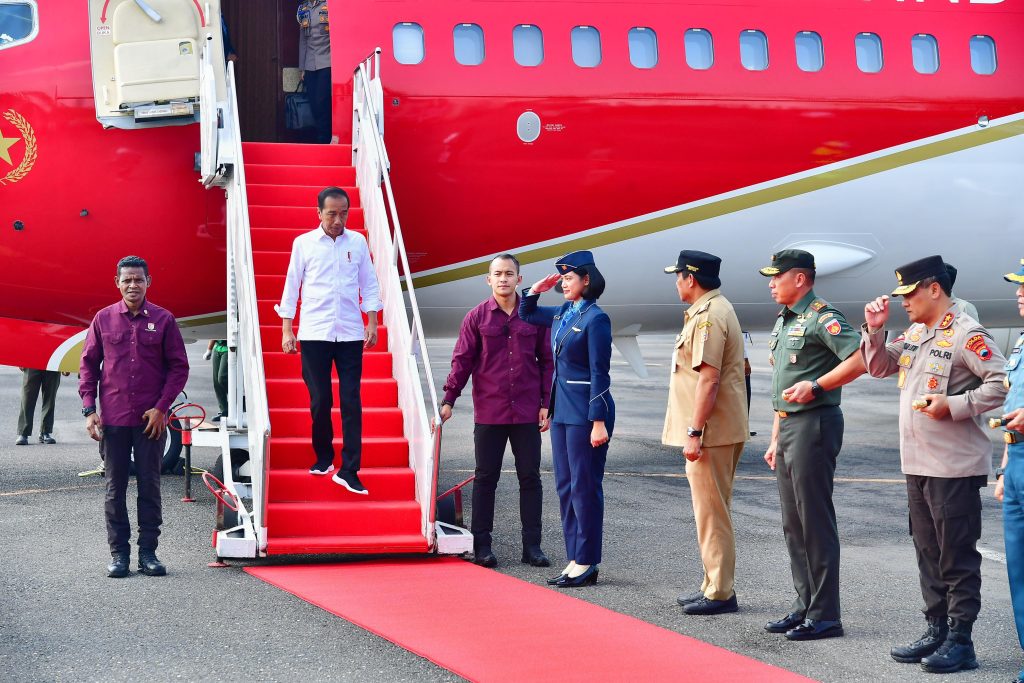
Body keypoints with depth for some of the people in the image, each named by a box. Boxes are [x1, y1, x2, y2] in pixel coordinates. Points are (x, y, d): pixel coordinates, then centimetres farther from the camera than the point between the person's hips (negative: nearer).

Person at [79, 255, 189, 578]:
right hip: (113, 419, 1)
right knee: (115, 488, 4)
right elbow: (88, 365, 7)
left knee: (149, 485, 4)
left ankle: (148, 552, 10)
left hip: (151, 420, -1)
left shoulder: (163, 320, 1)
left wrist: (161, 408, -5)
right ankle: (118, 552, 11)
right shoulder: (103, 319, 5)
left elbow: (178, 367, 3)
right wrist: (89, 409, -1)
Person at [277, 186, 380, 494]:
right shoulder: (304, 243, 2)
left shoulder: (358, 242, 6)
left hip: (350, 333, 1)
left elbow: (369, 284, 11)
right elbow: (292, 287, 5)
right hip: (314, 333, -1)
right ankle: (323, 458, 24)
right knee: (319, 401, 4)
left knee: (351, 402, -4)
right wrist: (286, 330, 2)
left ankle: (348, 471, -3)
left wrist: (372, 323, 3)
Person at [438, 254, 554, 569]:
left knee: (530, 477, 4)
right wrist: (448, 400, -7)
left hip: (527, 412, 1)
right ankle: (482, 545, 10)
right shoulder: (477, 317, 1)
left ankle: (532, 545, 11)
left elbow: (546, 361, 7)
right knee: (486, 478, 5)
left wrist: (546, 404, 2)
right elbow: (462, 360, 0)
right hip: (489, 411, -1)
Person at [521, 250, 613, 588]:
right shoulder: (562, 313, 11)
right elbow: (526, 314, 29)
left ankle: (587, 563, 4)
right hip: (562, 408, 9)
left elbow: (599, 373, -15)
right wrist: (536, 290, 11)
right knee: (565, 485, 10)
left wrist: (599, 422, -18)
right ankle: (575, 560, 17)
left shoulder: (595, 318, -13)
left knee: (584, 487, -3)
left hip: (585, 411, -9)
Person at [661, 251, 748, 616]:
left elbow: (708, 379, -24)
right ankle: (713, 586, 25)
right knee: (712, 511, 17)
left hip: (710, 433, -11)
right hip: (722, 431, 11)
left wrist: (694, 432, -23)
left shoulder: (708, 317, -17)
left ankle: (720, 594, -1)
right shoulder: (714, 309, 17)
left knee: (711, 512, -5)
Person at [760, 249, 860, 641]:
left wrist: (816, 386, -24)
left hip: (814, 425, -10)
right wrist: (775, 439, 21)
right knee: (793, 524, 12)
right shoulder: (783, 322, 19)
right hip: (788, 426, 10)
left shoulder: (822, 317, -11)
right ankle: (804, 606, 20)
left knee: (816, 521, -7)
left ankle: (825, 615, -2)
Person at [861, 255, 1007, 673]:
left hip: (954, 468, -9)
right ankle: (936, 631, 24)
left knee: (957, 556, -2)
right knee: (928, 553, 15)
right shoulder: (914, 334, 13)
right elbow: (879, 367, 22)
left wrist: (953, 406, -22)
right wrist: (874, 329, 7)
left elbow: (1002, 384, -18)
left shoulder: (967, 335, -13)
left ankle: (960, 640, 3)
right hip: (917, 464, 9)